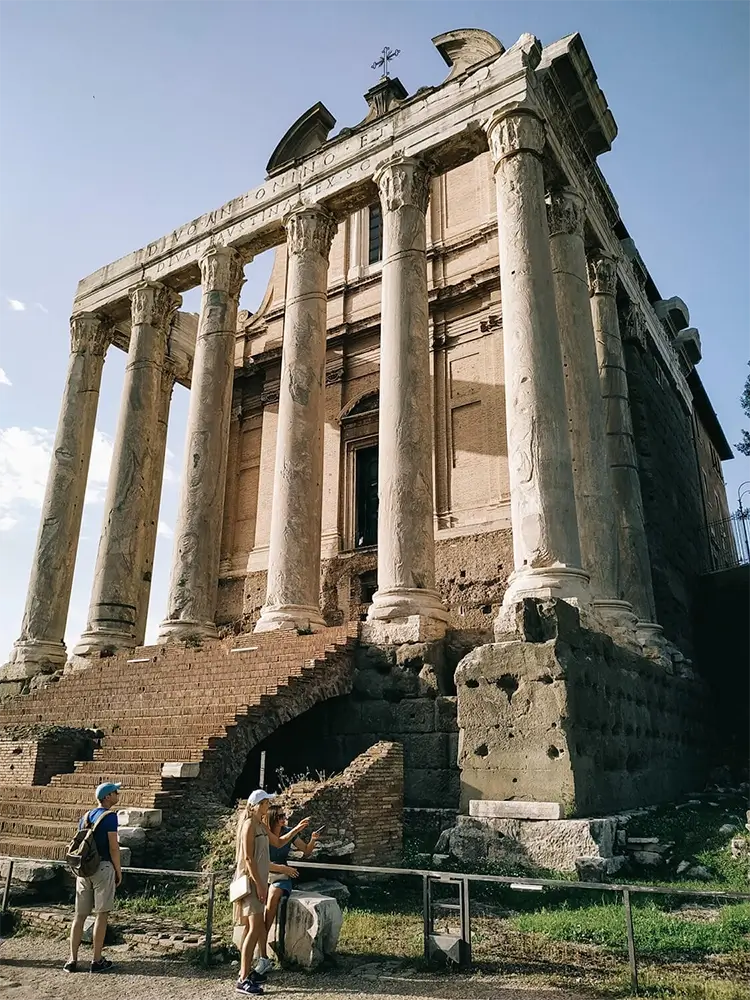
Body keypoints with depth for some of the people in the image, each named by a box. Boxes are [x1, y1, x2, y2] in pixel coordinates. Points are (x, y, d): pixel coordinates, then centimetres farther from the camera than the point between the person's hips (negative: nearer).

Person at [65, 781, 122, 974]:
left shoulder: (85, 817, 11)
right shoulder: (109, 816, -11)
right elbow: (113, 847, -13)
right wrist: (119, 871, -3)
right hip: (103, 867, -7)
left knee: (80, 914, 11)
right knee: (101, 914, 1)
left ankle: (72, 960, 14)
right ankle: (97, 961, 6)